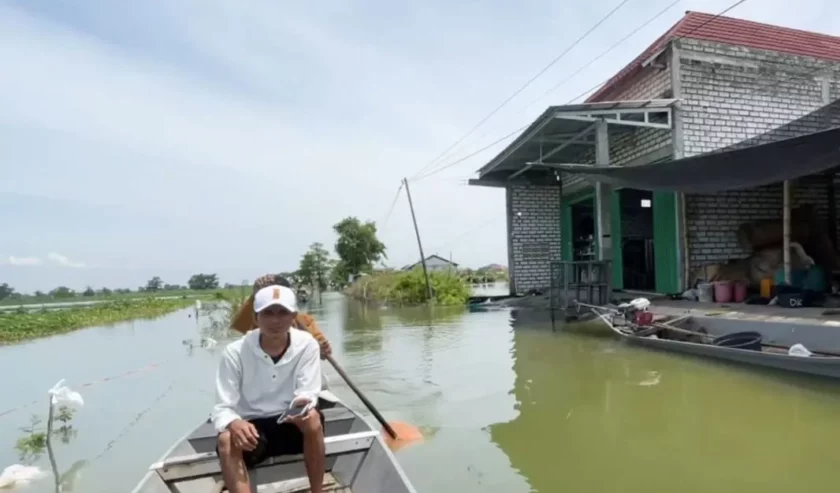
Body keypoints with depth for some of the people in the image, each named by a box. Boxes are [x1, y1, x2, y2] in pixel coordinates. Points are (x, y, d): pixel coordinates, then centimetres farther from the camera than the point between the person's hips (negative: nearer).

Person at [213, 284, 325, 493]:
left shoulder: (306, 344, -13)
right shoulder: (235, 352, -14)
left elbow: (307, 394, -14)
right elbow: (222, 408, -14)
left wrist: (303, 405, -40)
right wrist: (234, 424, -38)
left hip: (292, 425, 0)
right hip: (251, 427, 0)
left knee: (312, 418, -32)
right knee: (226, 440, -31)